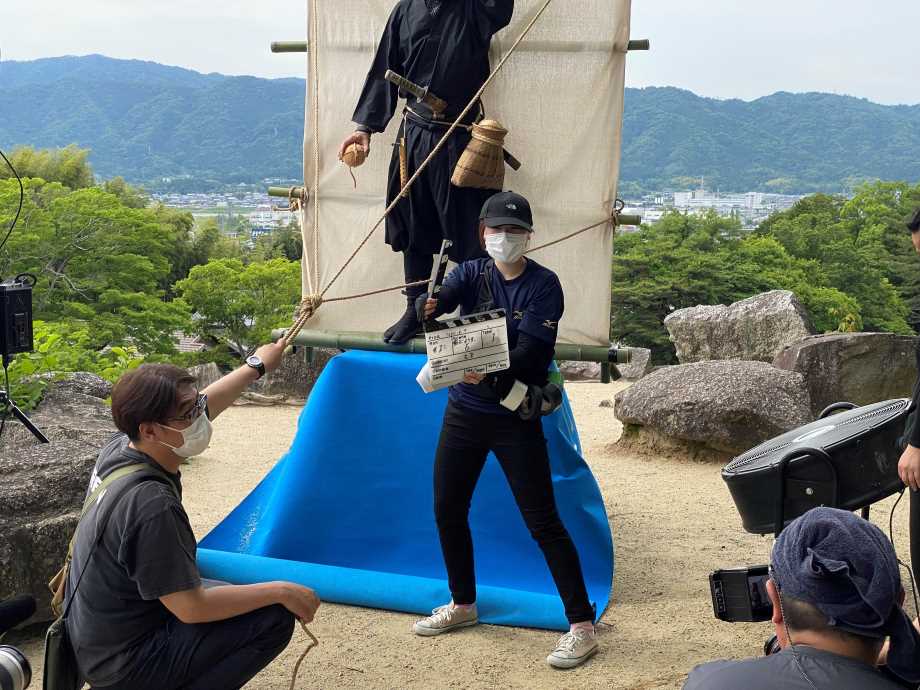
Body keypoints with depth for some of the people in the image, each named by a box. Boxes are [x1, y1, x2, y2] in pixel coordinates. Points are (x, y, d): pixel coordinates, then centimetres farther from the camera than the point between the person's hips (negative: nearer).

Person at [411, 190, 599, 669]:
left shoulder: (543, 285, -9)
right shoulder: (471, 273, 2)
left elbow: (531, 350, -21)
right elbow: (443, 297, -19)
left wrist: (493, 375, -40)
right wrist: (428, 305, -43)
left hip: (514, 416, -5)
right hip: (464, 410, 5)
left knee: (543, 523, -6)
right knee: (448, 510, 12)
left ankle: (582, 626, 2)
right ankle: (463, 605, 33)